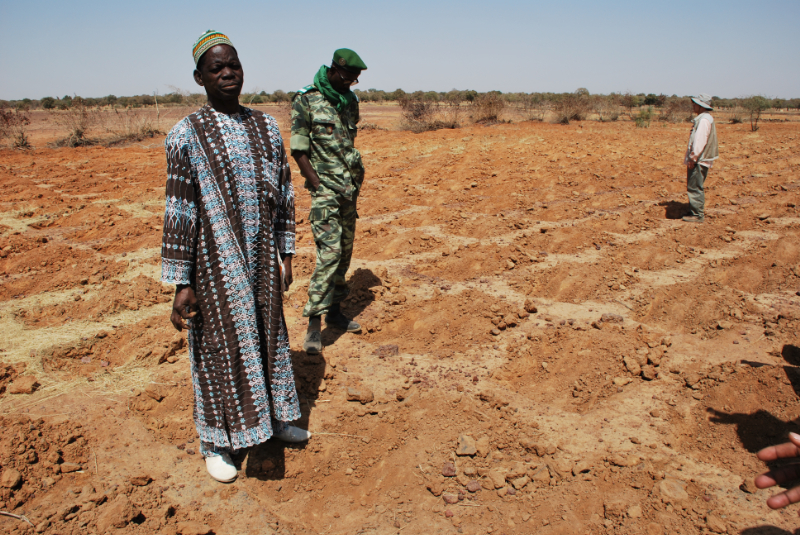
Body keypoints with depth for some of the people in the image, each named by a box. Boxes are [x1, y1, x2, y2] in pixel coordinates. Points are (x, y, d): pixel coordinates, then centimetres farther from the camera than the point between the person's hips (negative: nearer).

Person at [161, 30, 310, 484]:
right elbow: (179, 211, -11)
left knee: (269, 334, 17)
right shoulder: (187, 135, -9)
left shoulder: (266, 127, 5)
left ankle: (274, 415, 39)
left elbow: (284, 194, 10)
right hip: (217, 263, -4)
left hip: (262, 259, 5)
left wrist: (287, 251, 10)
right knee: (219, 346, 7)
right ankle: (215, 442, 27)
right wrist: (181, 283, -11)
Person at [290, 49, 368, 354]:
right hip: (325, 189, -6)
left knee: (345, 252, 9)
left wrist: (355, 182, 9)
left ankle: (334, 310, 22)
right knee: (329, 253, -14)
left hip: (349, 189, 7)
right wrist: (319, 186, -14)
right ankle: (314, 324, -9)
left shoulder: (350, 101, 12)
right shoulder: (305, 101, -6)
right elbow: (298, 151, -8)